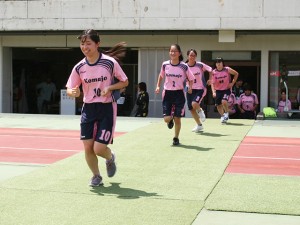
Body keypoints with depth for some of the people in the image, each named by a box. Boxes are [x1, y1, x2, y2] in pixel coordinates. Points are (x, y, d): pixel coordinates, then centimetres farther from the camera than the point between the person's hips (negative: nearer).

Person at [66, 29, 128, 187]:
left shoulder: (110, 62, -10)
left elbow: (125, 82, 1)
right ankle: (96, 176, 25)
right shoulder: (79, 67, -1)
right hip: (88, 108, 3)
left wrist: (110, 87, -16)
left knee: (99, 149, -9)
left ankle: (110, 158, 29)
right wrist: (73, 92, -18)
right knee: (88, 147, -1)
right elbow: (70, 89, 7)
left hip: (107, 108, -3)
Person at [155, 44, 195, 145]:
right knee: (166, 119, -7)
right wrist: (158, 86, 7)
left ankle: (176, 138, 23)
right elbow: (161, 75, 15)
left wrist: (190, 87, -6)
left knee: (177, 118, 2)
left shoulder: (184, 66, -9)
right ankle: (171, 120, 32)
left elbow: (191, 78, 5)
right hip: (167, 93, 1)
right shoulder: (165, 64, -3)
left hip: (179, 94, -1)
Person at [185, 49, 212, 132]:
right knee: (191, 109, 5)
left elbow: (210, 70, -2)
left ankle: (200, 111, 10)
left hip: (200, 89, -4)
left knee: (194, 104, -27)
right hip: (190, 89, 4)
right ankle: (199, 125, 26)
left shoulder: (200, 65, -12)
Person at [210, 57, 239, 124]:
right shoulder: (214, 72, -10)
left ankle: (226, 113, 3)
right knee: (219, 105, 7)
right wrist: (213, 92, -25)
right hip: (218, 90, 3)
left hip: (226, 89, -3)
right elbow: (212, 83, -12)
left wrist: (232, 83, -5)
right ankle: (222, 117, 32)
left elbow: (236, 74, 1)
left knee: (224, 101, -26)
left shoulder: (227, 69, -12)